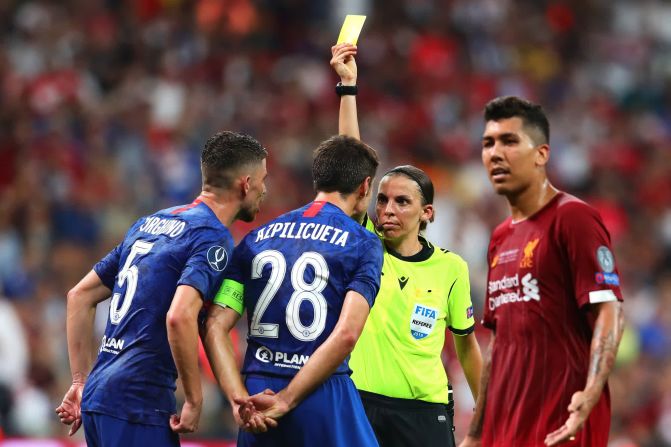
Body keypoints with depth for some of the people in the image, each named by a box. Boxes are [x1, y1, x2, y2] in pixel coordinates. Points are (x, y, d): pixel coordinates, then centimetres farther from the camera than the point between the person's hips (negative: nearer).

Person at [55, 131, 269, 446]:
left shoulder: (150, 223, 17)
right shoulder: (213, 239, -8)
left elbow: (80, 296, 20)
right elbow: (179, 317, -24)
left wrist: (82, 382, 21)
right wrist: (194, 401, -14)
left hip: (96, 396, 8)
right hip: (137, 404, -8)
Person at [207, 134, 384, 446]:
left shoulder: (256, 240, 14)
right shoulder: (363, 244, 0)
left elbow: (214, 327, 2)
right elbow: (346, 335, -14)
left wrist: (240, 398, -7)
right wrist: (286, 401, -13)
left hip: (258, 395, 4)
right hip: (325, 398, -4)